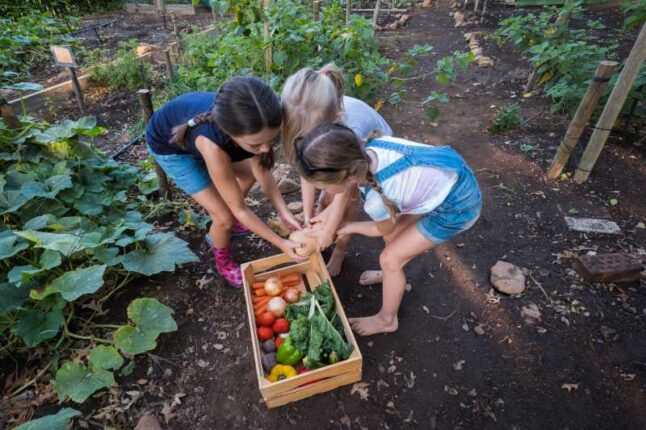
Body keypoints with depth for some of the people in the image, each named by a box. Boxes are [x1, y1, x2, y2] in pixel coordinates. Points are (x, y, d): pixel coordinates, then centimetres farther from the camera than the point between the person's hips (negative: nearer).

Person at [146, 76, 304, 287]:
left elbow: (261, 170, -12)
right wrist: (281, 243, -25)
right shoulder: (211, 144, -45)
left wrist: (284, 212, -20)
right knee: (225, 217, -10)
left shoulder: (252, 125, -30)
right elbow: (239, 209, -32)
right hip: (167, 144, -5)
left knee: (250, 174, 15)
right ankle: (224, 262, 23)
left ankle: (220, 227, 37)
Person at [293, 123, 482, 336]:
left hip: (458, 207, -7)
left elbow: (384, 229, -6)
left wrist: (348, 227, 8)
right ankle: (393, 275, 49)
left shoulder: (376, 200, -34)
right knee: (393, 235, 19)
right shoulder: (369, 147, -17)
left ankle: (386, 320, 28)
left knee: (390, 259, 3)